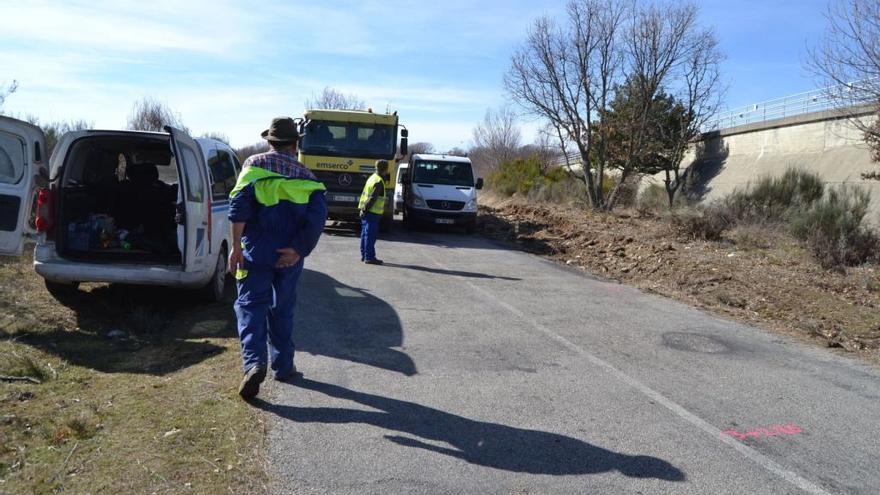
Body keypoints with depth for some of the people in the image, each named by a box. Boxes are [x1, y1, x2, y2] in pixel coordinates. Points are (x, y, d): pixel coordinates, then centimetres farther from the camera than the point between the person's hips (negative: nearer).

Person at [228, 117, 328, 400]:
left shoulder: (255, 165, -1)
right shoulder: (305, 176, 5)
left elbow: (239, 205, -12)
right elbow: (317, 218, -7)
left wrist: (236, 246, -10)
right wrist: (298, 250, -9)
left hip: (256, 252, -2)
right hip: (289, 256, 2)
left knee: (251, 305, 3)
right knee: (282, 309, 16)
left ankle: (254, 363, -16)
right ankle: (283, 367, 22)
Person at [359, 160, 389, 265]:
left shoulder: (372, 177, 14)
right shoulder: (379, 182, -15)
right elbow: (372, 198, -20)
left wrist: (363, 209, 16)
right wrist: (365, 209, -16)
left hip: (366, 211, 9)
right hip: (373, 212, -9)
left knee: (365, 234, 13)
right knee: (370, 235, -6)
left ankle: (364, 255, 19)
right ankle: (369, 257, -4)